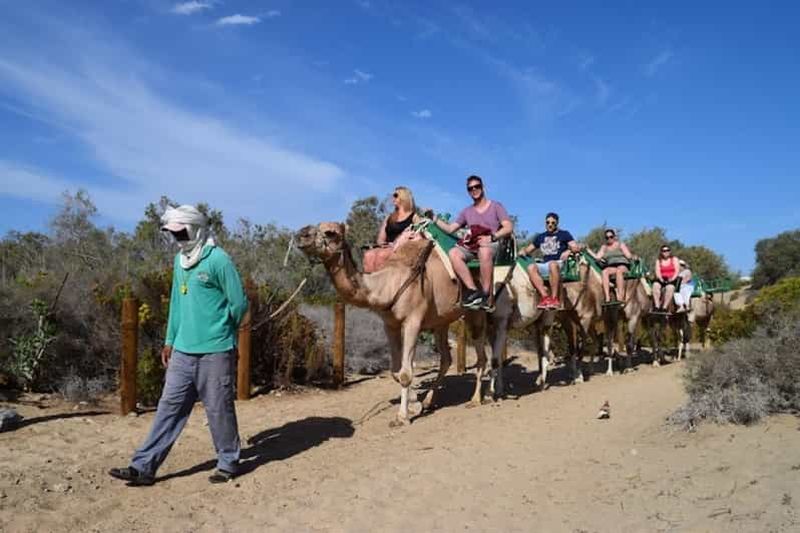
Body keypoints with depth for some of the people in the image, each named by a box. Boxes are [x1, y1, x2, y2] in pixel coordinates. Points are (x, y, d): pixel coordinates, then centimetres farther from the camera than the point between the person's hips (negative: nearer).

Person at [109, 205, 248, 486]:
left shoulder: (218, 260, -13)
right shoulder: (179, 261, 12)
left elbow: (238, 303, -9)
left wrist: (221, 332, 5)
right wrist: (170, 340, 17)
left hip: (214, 352, -7)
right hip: (183, 352, 7)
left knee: (219, 410, 4)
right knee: (169, 408, 10)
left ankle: (228, 463, 20)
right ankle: (144, 466, 15)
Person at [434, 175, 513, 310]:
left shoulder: (496, 206, 11)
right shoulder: (467, 212, 21)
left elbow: (509, 228, -1)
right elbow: (450, 229, 17)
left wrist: (492, 237, -16)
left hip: (492, 244, -4)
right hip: (471, 246, 4)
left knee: (484, 251, -42)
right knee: (453, 252, -29)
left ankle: (487, 296, -39)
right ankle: (473, 291, -37)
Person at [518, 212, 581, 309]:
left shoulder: (564, 234, 15)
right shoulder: (540, 237, 25)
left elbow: (576, 247, 4)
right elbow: (528, 249, 28)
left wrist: (569, 251, -18)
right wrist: (523, 250, 4)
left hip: (560, 264, -4)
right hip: (545, 266, 4)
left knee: (552, 264, -41)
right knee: (531, 267, -29)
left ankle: (555, 298, -38)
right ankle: (545, 297, -37)